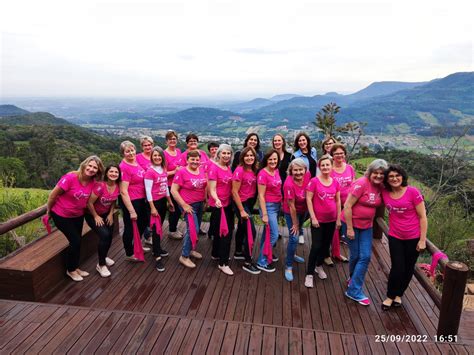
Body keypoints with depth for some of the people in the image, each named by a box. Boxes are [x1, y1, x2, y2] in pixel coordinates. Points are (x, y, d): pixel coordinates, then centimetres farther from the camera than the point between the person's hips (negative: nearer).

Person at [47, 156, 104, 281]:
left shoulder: (93, 182, -12)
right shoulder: (70, 178, -29)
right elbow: (53, 194, -19)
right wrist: (49, 210, -6)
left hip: (78, 215, 6)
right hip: (61, 215, -5)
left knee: (77, 242, 14)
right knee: (75, 241, -5)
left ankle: (75, 267, 35)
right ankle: (70, 270, 18)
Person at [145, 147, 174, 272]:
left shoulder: (164, 170, 6)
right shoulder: (150, 171, -14)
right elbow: (148, 190, -16)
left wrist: (169, 201, 18)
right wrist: (152, 207, -18)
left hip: (163, 201, 7)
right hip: (155, 202, -7)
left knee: (160, 227, 17)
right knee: (156, 228, -3)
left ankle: (157, 248, 34)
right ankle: (157, 257, 1)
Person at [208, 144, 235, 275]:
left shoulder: (228, 168, 7)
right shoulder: (213, 168, -15)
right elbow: (212, 189, -20)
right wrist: (216, 200, -36)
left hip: (228, 204, 7)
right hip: (218, 205, -7)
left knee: (220, 231, 19)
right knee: (225, 232, -3)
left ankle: (216, 254, 38)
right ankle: (223, 263, 9)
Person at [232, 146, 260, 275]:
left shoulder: (253, 170, 2)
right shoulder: (239, 170, -19)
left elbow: (254, 188, 10)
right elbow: (234, 192, -18)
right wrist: (242, 210, -18)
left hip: (250, 203, 8)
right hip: (241, 204, -7)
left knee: (242, 228, 22)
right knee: (251, 231, -8)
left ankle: (238, 252, 40)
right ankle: (247, 262, 4)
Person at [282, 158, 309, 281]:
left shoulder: (307, 175, -17)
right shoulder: (289, 184, -32)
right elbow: (291, 206, -24)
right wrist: (295, 224, -15)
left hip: (304, 210, 7)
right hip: (291, 212, -6)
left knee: (299, 232, 23)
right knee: (294, 238, -9)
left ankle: (293, 254, 47)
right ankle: (289, 267, 6)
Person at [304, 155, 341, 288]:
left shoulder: (335, 182, 1)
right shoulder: (314, 181, -12)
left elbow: (338, 201, 7)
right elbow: (308, 200, -11)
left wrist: (338, 219, 6)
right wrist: (313, 218, -14)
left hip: (331, 220, 5)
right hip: (318, 220, -4)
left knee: (326, 245, 16)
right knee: (316, 246, -3)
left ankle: (319, 266, 39)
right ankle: (309, 274, 9)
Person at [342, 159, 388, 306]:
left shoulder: (380, 187, -2)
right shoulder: (361, 184, -21)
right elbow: (347, 206, -21)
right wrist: (349, 228, -18)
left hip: (366, 226, 5)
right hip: (352, 224, -5)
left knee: (365, 257, 3)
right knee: (355, 255, 7)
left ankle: (354, 290, 19)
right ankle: (353, 279, 32)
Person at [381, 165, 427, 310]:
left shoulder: (413, 192, -16)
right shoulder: (384, 193, -7)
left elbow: (423, 217, -12)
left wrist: (422, 240, -12)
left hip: (413, 238, -1)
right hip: (395, 237, 1)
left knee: (408, 269, 14)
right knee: (397, 268, 2)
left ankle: (399, 294, 36)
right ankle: (390, 296, 25)